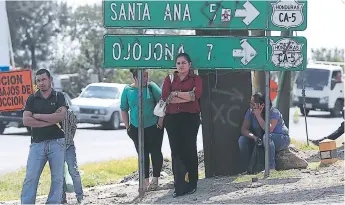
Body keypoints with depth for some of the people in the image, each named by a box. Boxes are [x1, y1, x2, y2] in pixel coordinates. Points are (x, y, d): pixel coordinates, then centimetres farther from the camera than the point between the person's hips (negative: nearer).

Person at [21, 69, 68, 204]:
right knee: (30, 178, -8)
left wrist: (38, 116, -6)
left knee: (57, 178, -1)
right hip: (37, 143, 0)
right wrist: (51, 121, -9)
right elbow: (26, 121, -4)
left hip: (56, 142, 0)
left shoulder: (59, 97, 8)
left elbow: (61, 116, -10)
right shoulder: (32, 99, 9)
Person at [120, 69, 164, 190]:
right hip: (136, 128, 2)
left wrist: (161, 121, -8)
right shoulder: (128, 90, 2)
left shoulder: (151, 87, -3)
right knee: (142, 155, 6)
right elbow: (124, 110, 9)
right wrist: (127, 127, 5)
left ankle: (155, 179, 12)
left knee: (155, 152, 1)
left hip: (153, 126, -2)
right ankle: (146, 181, 13)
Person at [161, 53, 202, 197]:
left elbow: (196, 94, -11)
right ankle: (179, 186, -2)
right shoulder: (169, 79, 14)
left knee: (189, 149, -3)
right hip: (172, 119, 2)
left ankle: (191, 184, 3)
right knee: (176, 150, -3)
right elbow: (165, 97, -2)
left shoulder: (195, 79, 8)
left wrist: (176, 94, -7)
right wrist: (187, 97, -9)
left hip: (190, 118, -2)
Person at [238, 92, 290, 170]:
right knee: (242, 139, -15)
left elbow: (269, 130, -36)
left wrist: (258, 116, -33)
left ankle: (271, 167, -38)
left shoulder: (273, 112, -22)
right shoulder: (250, 112, -6)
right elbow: (243, 129, -10)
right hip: (260, 141, 6)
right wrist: (253, 136, -29)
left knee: (267, 136, -38)